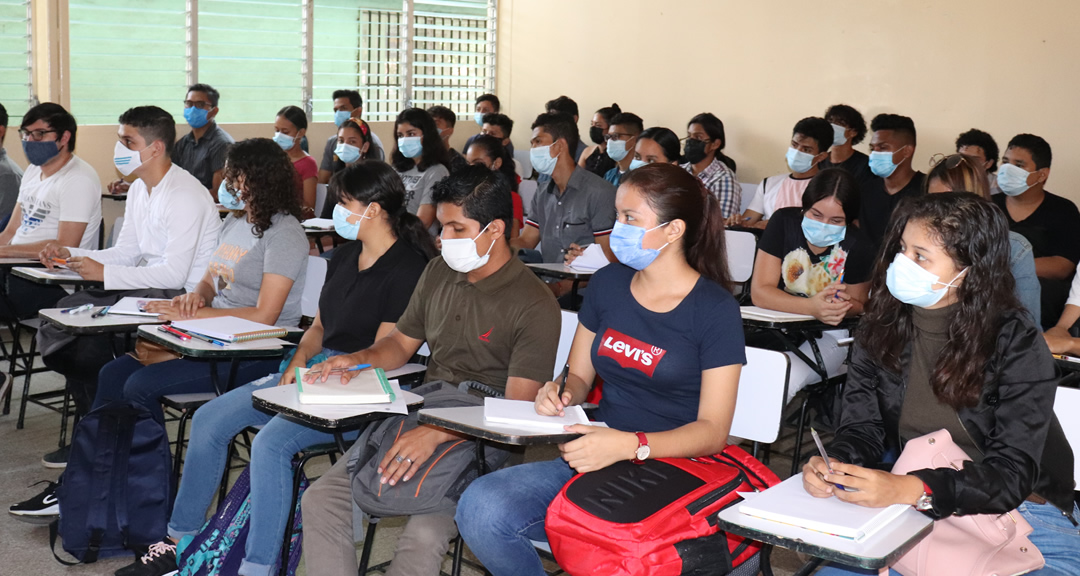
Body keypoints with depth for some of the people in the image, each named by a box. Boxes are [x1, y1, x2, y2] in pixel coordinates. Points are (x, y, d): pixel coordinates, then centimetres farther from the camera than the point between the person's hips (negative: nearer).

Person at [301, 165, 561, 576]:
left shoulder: (535, 306, -11)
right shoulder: (438, 272, 11)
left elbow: (517, 410, -17)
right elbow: (402, 342, 24)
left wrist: (436, 434, -29)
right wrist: (358, 359, 2)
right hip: (419, 418, 7)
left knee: (422, 537, -30)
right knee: (321, 500, -11)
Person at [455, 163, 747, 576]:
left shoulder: (715, 309, -7)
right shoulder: (607, 283, 9)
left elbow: (713, 431, -10)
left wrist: (630, 445, -26)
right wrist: (559, 395, -6)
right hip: (596, 457, 5)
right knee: (479, 508, -22)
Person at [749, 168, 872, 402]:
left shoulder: (857, 246, -11)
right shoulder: (784, 221, -10)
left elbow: (858, 304, 6)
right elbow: (760, 292, -15)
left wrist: (842, 306, -21)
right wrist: (812, 307, -31)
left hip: (827, 335, -1)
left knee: (784, 378, -32)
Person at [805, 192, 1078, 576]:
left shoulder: (1016, 343, -13)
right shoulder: (880, 327, -1)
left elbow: (1012, 473, -20)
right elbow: (861, 428, 0)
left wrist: (911, 490, -36)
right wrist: (833, 464, -25)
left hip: (1013, 511, -2)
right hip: (916, 514, 2)